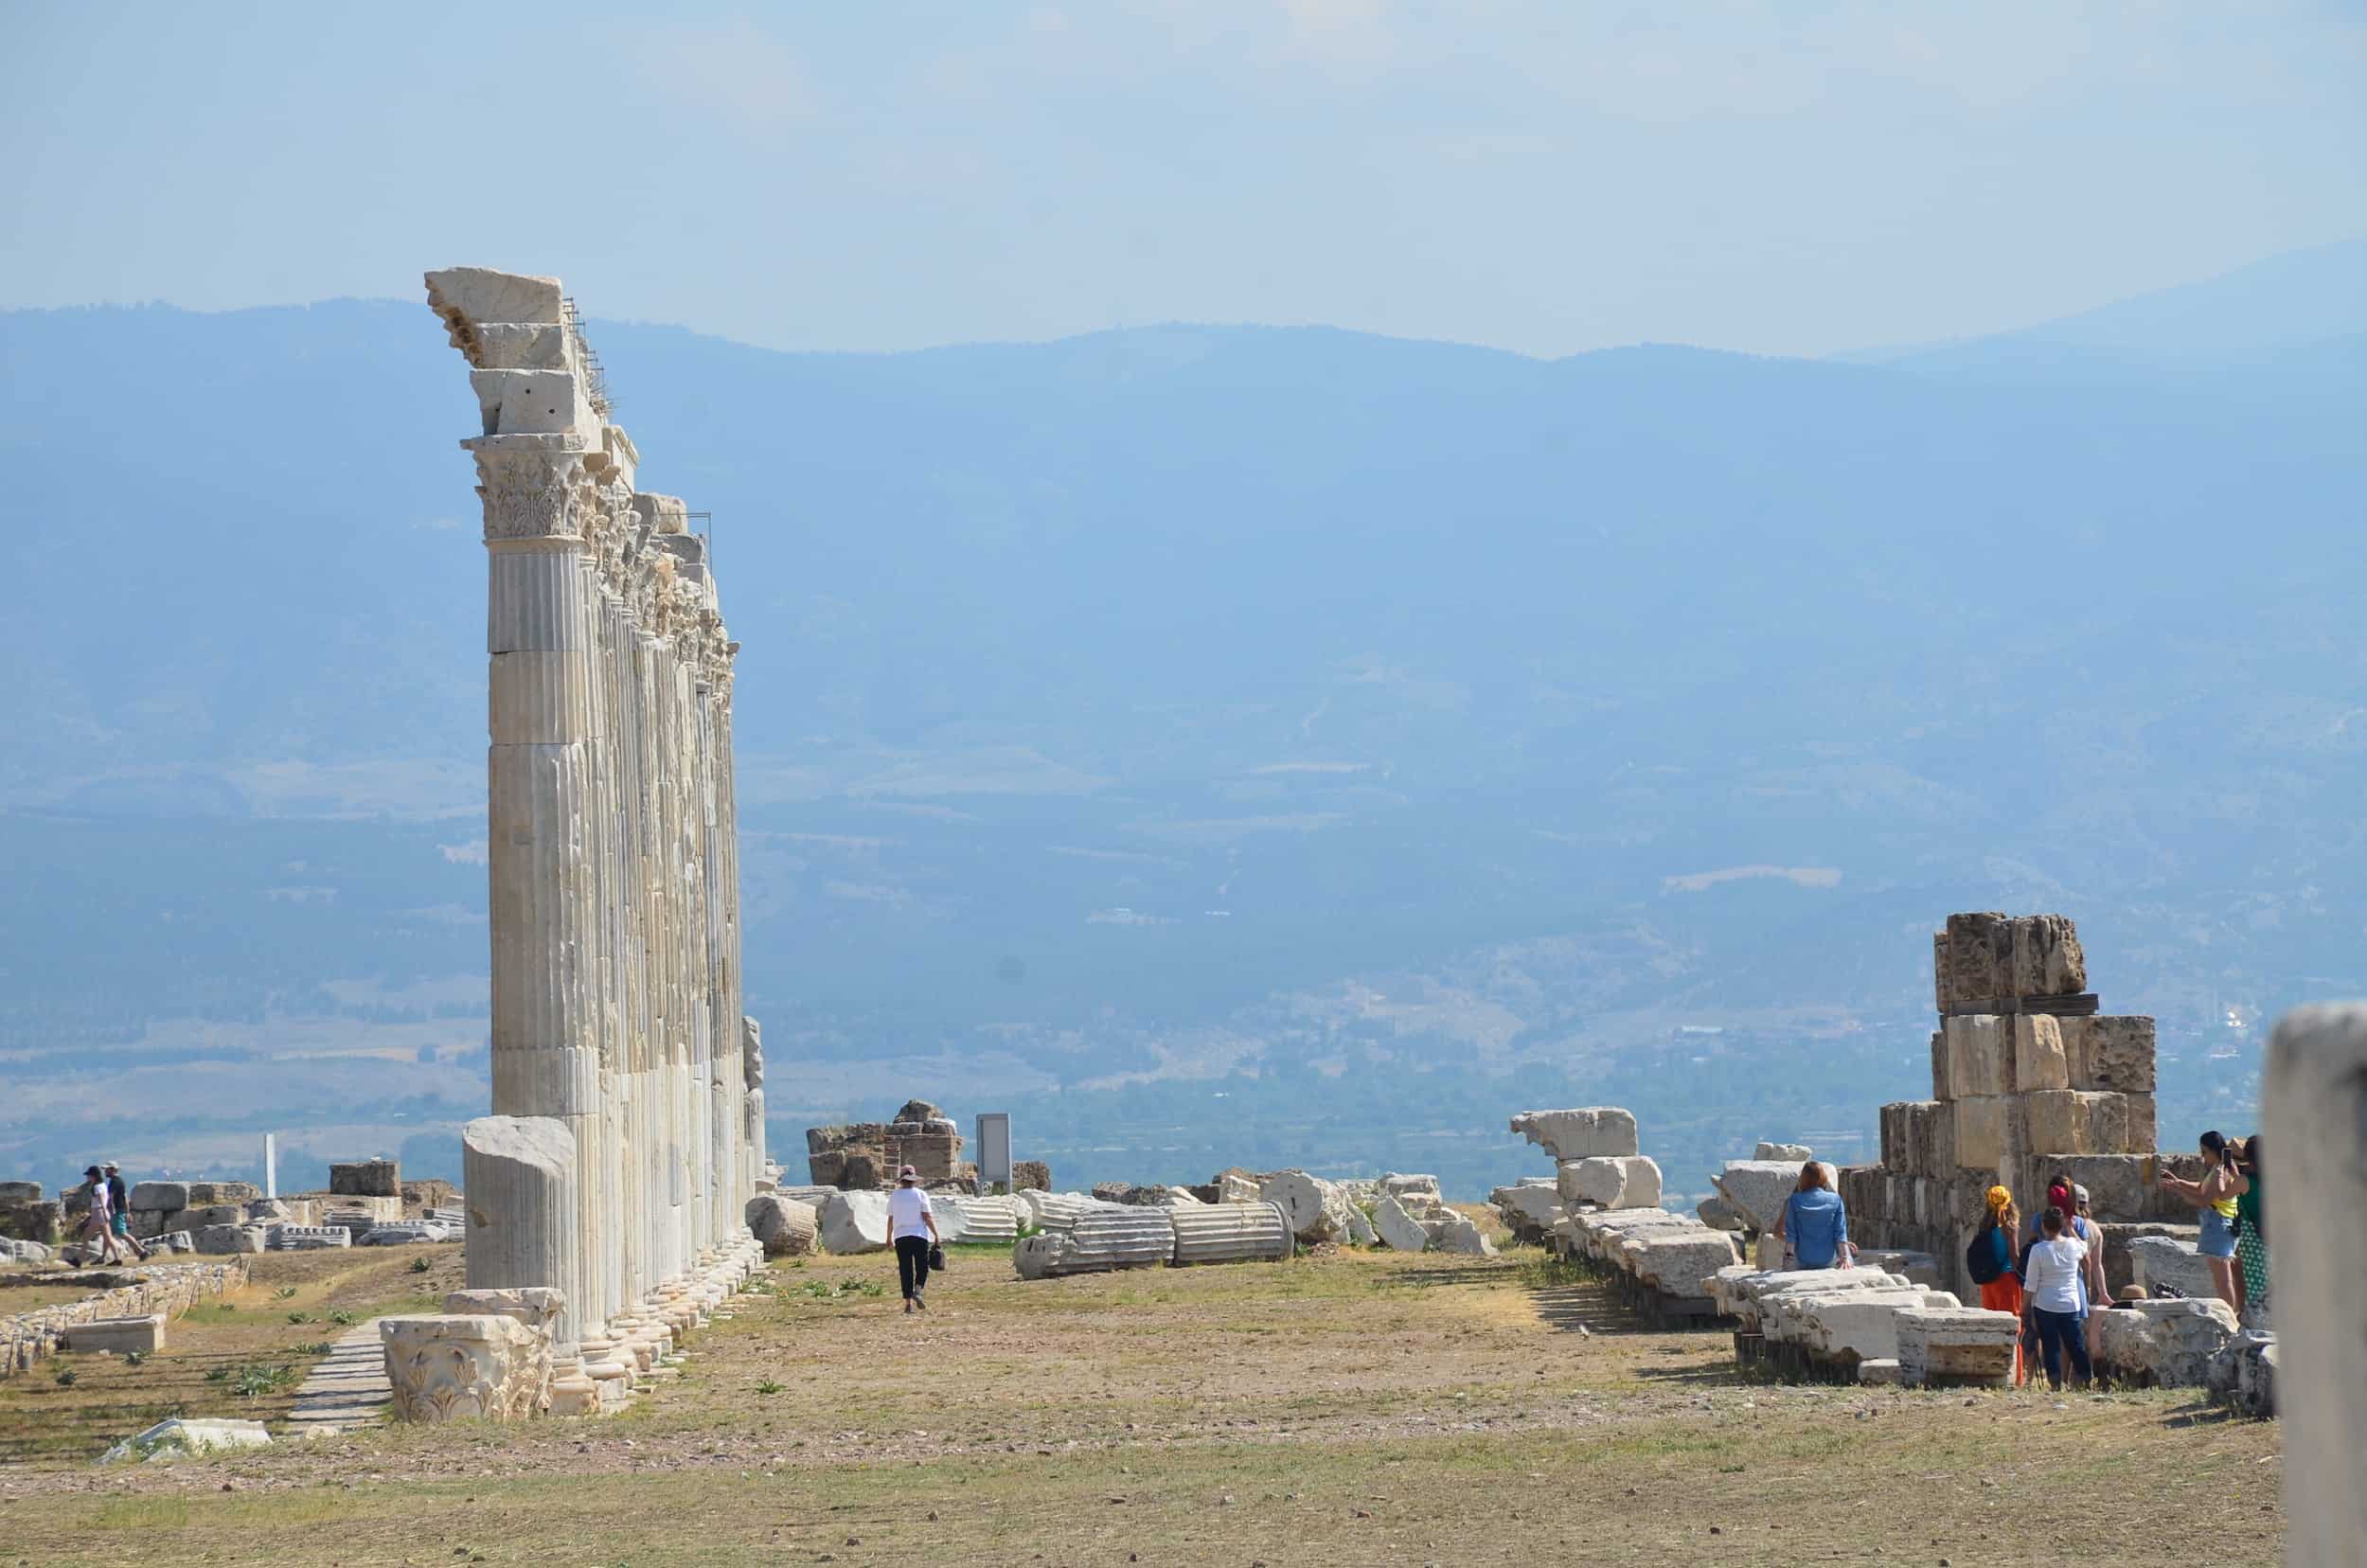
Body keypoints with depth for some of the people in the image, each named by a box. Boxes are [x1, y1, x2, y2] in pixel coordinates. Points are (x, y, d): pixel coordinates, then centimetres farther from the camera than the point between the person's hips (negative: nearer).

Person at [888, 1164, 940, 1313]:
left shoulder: (894, 1196, 5)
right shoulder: (920, 1195, -1)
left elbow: (890, 1219, 8)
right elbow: (927, 1217, -6)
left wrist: (889, 1238, 19)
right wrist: (936, 1235, -1)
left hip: (901, 1237, 2)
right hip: (919, 1235, -2)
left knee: (905, 1271, 4)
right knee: (922, 1268, 6)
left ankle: (908, 1303, 0)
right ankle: (917, 1292, -19)